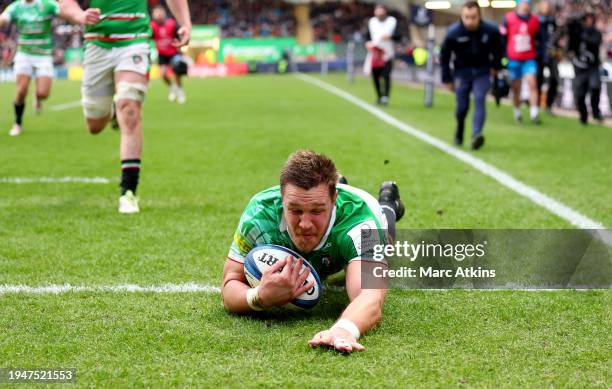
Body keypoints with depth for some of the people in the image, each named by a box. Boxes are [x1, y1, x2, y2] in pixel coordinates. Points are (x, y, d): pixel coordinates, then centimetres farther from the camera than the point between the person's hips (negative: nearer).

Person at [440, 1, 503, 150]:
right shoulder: (453, 32, -17)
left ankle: (476, 135, -24)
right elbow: (444, 56, -3)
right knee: (462, 106, 2)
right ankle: (459, 132, 30)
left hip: (482, 72, 0)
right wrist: (447, 79, 0)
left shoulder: (491, 30, -17)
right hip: (462, 72, 0)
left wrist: (496, 66, 15)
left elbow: (498, 48, 6)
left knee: (479, 100, -17)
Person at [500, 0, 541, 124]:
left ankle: (534, 113, -14)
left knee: (532, 83, -14)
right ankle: (517, 112, 24)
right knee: (516, 87, 6)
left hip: (529, 59, 1)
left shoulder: (535, 20, 4)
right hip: (513, 59, -1)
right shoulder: (508, 18, -3)